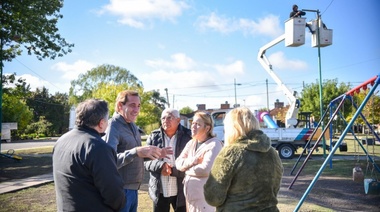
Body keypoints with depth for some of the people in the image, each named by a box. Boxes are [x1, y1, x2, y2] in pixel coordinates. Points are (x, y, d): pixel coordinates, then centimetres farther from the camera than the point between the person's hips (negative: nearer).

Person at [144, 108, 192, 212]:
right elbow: (145, 160, 0)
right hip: (159, 191, 2)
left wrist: (173, 170, -20)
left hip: (180, 191, -2)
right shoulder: (154, 136, 2)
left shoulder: (188, 136, -7)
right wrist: (160, 165, -19)